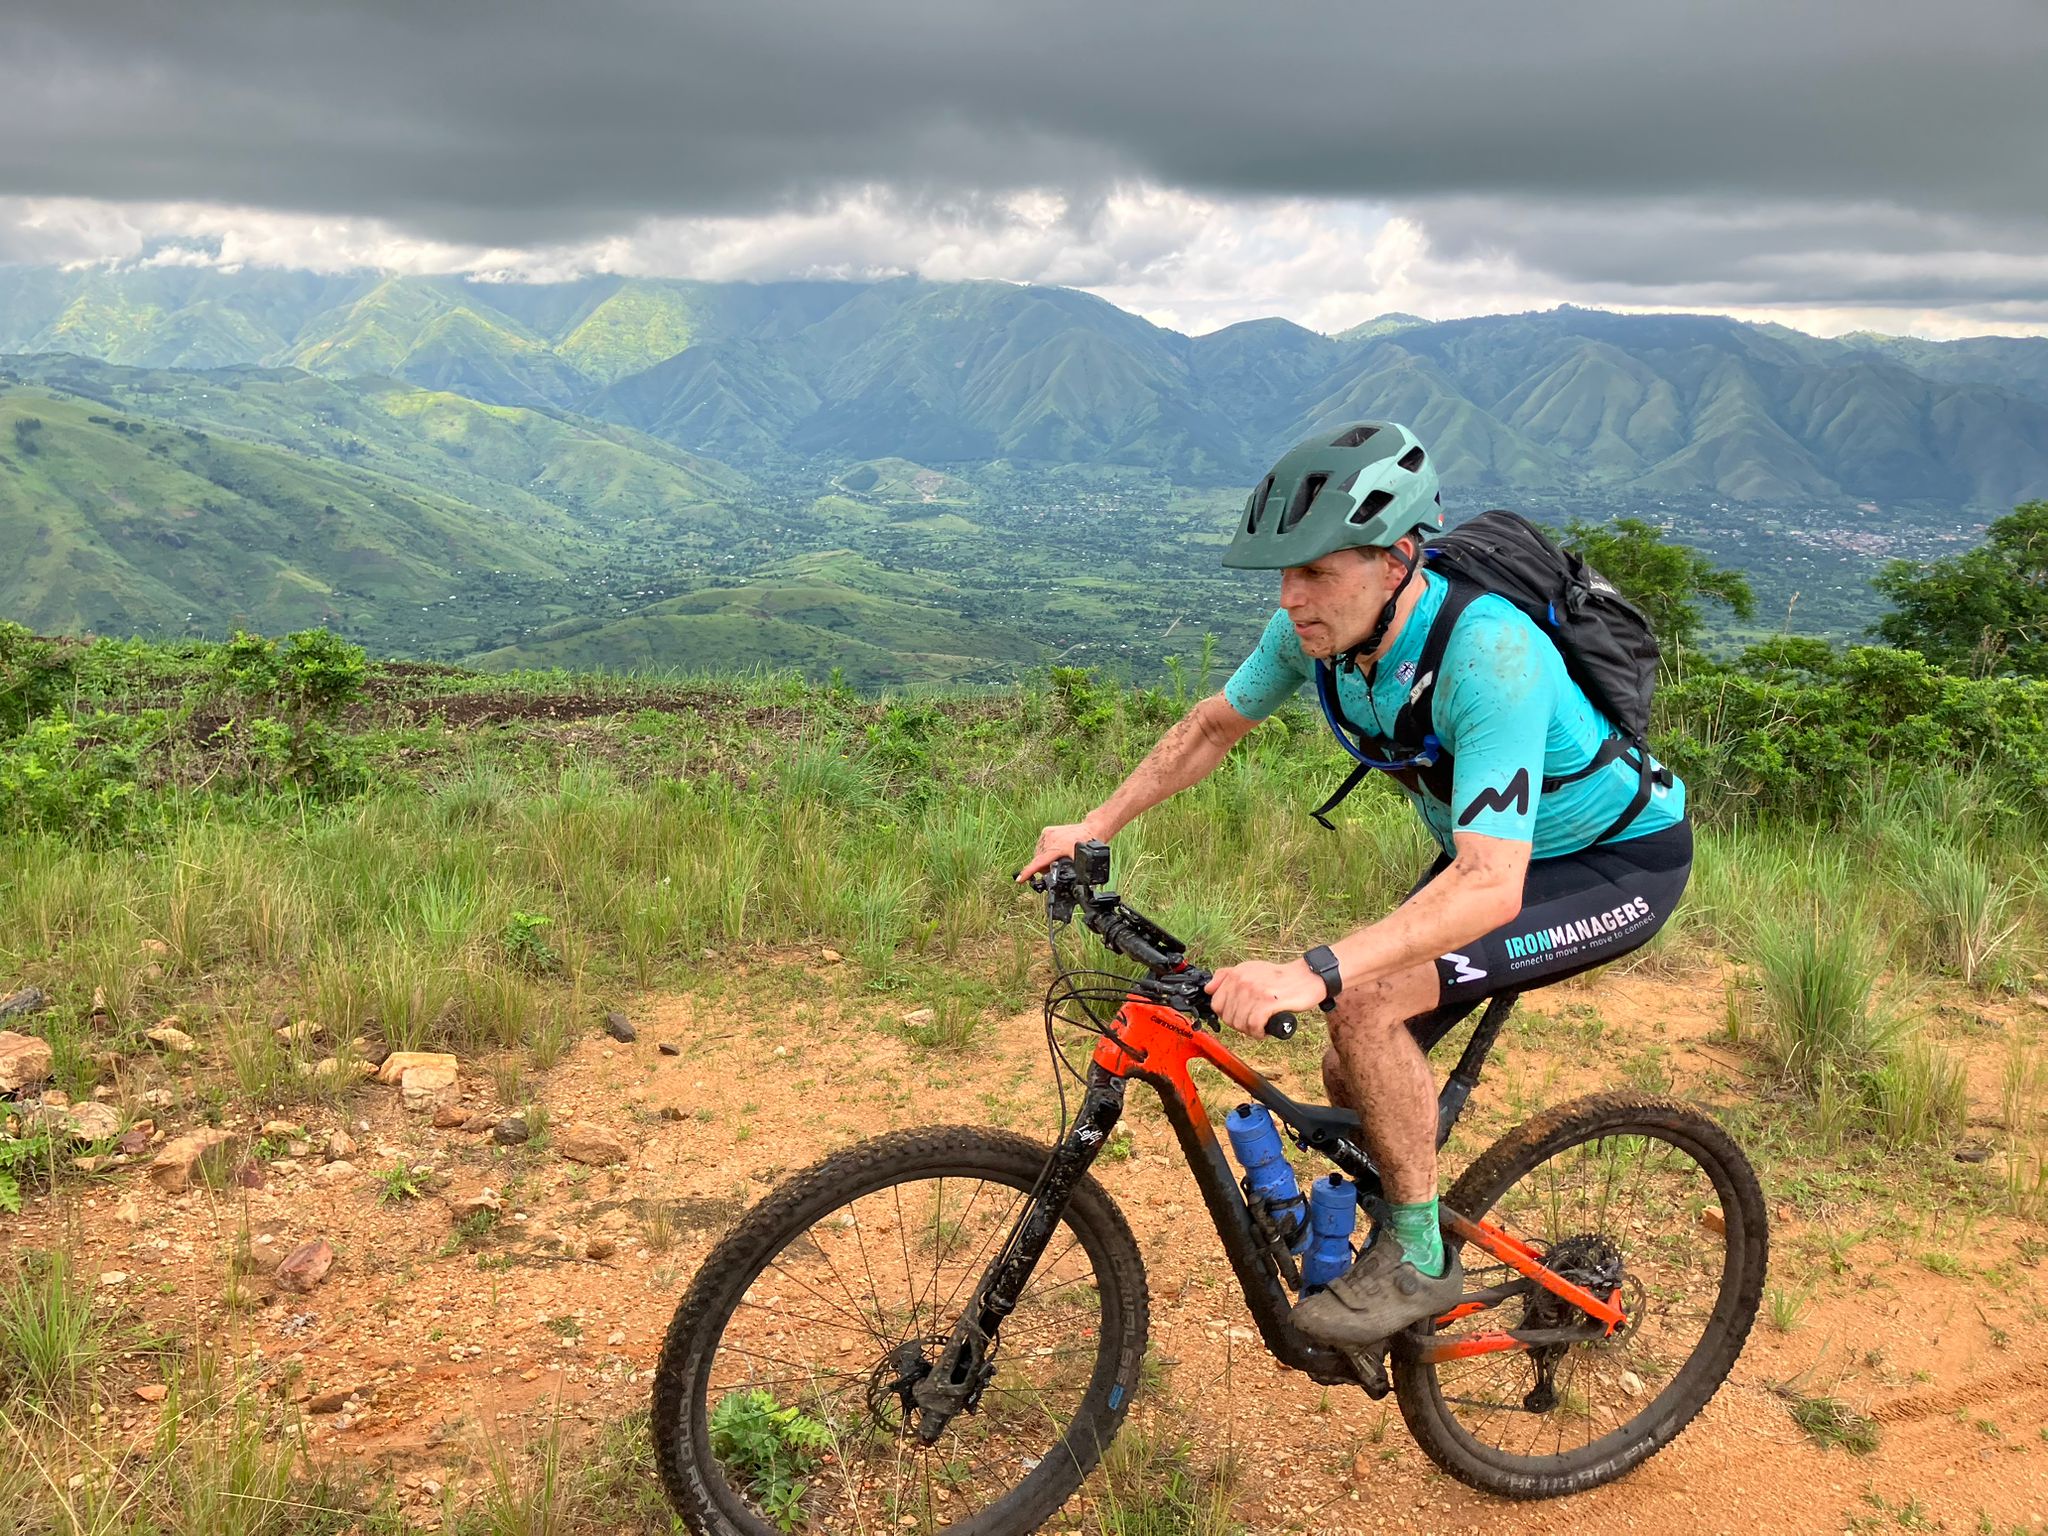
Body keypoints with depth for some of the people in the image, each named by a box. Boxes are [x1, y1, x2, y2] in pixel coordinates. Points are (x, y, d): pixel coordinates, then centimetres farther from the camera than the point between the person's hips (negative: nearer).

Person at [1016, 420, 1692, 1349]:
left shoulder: (1489, 654, -38)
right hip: (1490, 848, 7)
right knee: (1353, 1084, 2)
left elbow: (1491, 887, -45)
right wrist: (1093, 828, -3)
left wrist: (1311, 974, -55)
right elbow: (1214, 726, 3)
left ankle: (1418, 1258, -6)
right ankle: (1404, 1247, 30)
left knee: (1363, 1000, -26)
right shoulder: (1322, 626, -16)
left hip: (1620, 862, -7)